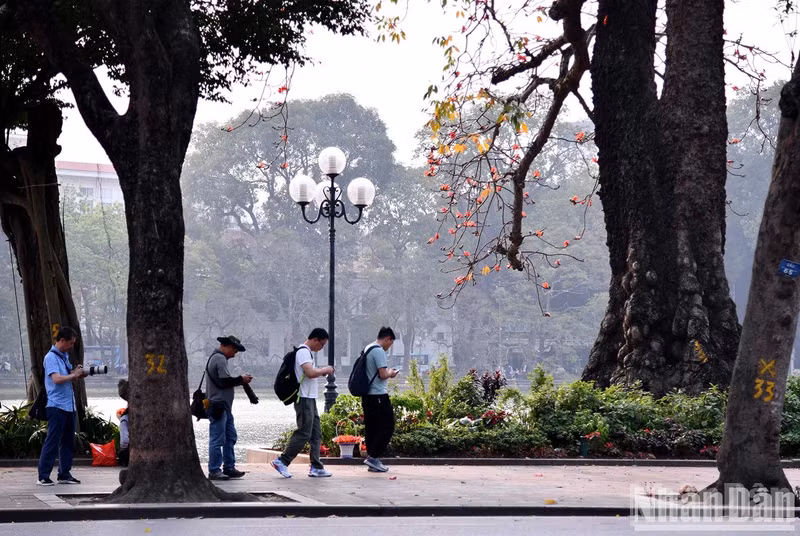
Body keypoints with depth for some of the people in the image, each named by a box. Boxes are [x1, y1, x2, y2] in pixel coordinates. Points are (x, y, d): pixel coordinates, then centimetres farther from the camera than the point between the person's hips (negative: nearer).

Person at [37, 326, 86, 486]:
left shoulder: (65, 356, 16)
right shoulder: (51, 357, -11)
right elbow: (57, 378, -23)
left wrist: (77, 375, 4)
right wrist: (74, 375, -12)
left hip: (69, 405, 9)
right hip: (56, 405, -9)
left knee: (68, 441, 11)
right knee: (52, 442, -7)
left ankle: (64, 474, 18)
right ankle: (43, 476, -4)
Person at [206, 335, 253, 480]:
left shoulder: (216, 358, 20)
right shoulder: (220, 359, -13)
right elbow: (225, 381, -20)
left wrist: (240, 380, 8)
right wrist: (241, 379, -6)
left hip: (224, 407, 11)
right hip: (218, 406, -11)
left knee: (230, 437, 13)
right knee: (217, 439, -5)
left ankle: (229, 468, 16)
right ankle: (214, 471, -1)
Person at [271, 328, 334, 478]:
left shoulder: (305, 352, 19)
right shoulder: (303, 352, -14)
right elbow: (310, 373, -26)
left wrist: (321, 372, 12)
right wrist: (325, 370, -11)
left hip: (310, 399, 11)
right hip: (304, 399, -11)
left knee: (316, 434, 9)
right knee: (303, 433, -9)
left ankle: (316, 467, 11)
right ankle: (281, 461, -4)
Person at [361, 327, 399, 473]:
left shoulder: (367, 349, 16)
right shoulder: (379, 351, -14)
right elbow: (383, 374, -20)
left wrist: (387, 373, 21)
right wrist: (391, 373, 0)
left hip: (367, 395, 10)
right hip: (379, 395, -10)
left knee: (371, 428, 10)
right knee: (387, 427, -3)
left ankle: (373, 462, 12)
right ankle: (373, 457, -7)